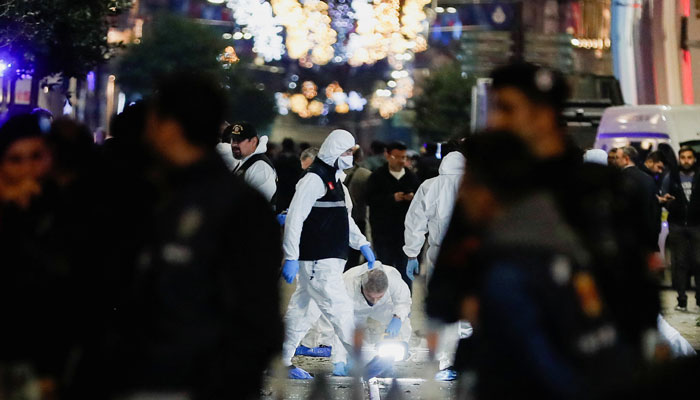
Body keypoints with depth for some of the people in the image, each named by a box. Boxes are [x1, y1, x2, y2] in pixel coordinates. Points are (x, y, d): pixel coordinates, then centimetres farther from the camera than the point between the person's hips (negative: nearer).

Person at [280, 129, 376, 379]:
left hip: (329, 260, 10)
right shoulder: (314, 179, -14)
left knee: (303, 310, 13)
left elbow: (345, 217, 29)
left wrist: (362, 243, 18)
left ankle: (282, 362, 19)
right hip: (317, 262, -10)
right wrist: (291, 258, -21)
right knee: (340, 308, -7)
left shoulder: (335, 179, 19)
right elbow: (294, 218, -18)